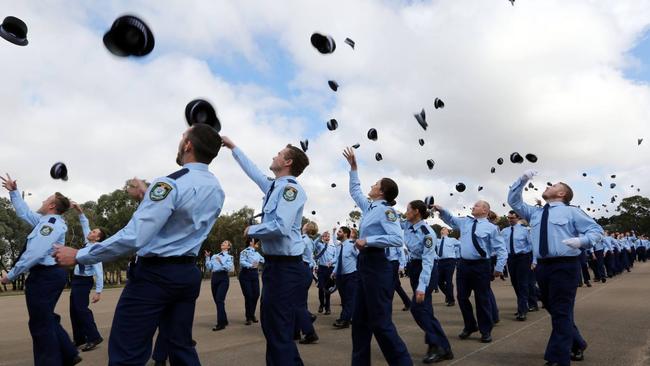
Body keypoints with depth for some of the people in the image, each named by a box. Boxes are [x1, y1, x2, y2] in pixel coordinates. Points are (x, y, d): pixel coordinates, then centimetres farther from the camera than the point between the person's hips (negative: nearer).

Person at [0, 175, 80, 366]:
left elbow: (36, 252, -23)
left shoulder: (52, 223, -15)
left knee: (41, 325, -3)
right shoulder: (45, 220, 17)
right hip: (51, 274, 11)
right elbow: (24, 212, 34)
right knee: (47, 320, 20)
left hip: (44, 276, -11)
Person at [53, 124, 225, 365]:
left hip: (154, 274, -7)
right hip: (189, 273, 8)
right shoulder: (216, 189, 6)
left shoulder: (171, 184, -18)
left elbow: (134, 237, -23)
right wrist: (148, 196, 31)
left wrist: (78, 256, -14)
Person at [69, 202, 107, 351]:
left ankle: (94, 338, -9)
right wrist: (80, 212, -1)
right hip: (76, 279, 9)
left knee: (81, 309, -14)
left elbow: (99, 272, -23)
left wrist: (98, 291, -26)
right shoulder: (88, 244, 3)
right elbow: (85, 225, 13)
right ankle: (79, 339, 19)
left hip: (83, 281, -9)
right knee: (74, 310, 11)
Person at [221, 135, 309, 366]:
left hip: (285, 266, -9)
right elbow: (254, 172, 31)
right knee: (270, 326, 18)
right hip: (274, 264, 9)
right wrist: (233, 148, 39)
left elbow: (281, 227, -26)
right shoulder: (274, 186, 13)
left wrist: (251, 230, -9)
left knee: (279, 331, -5)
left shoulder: (290, 187, -14)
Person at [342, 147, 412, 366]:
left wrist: (368, 240, -21)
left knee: (380, 321, -5)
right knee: (360, 320, 13)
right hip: (365, 264, 9)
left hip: (377, 265, -9)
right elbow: (355, 191, 33)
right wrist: (353, 167, 32)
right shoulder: (369, 208, 14)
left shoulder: (385, 209, -10)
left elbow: (398, 239, -23)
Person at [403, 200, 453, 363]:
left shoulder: (427, 233, -24)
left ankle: (438, 346, -1)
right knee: (424, 308, 8)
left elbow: (428, 261, -29)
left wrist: (422, 287, -35)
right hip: (414, 267, 8)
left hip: (426, 269, -8)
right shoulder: (407, 225, -3)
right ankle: (443, 347, 17)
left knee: (418, 308, -13)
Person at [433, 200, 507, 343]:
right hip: (463, 264, 5)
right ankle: (469, 326, 32)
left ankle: (486, 331, 21)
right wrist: (441, 210, 5)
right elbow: (450, 219, 24)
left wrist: (499, 268, -13)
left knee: (482, 299, 4)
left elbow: (501, 249, -6)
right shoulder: (465, 222, 10)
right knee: (462, 297, 12)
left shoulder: (491, 228, -6)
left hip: (481, 266, -5)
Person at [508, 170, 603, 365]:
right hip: (542, 266, 6)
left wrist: (581, 241, -20)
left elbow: (597, 230, 0)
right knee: (553, 310, 16)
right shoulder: (535, 213, 17)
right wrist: (522, 179, 10)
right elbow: (513, 201, 21)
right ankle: (576, 345, 37)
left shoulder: (571, 211, 2)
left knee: (561, 312, -4)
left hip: (565, 265, -6)